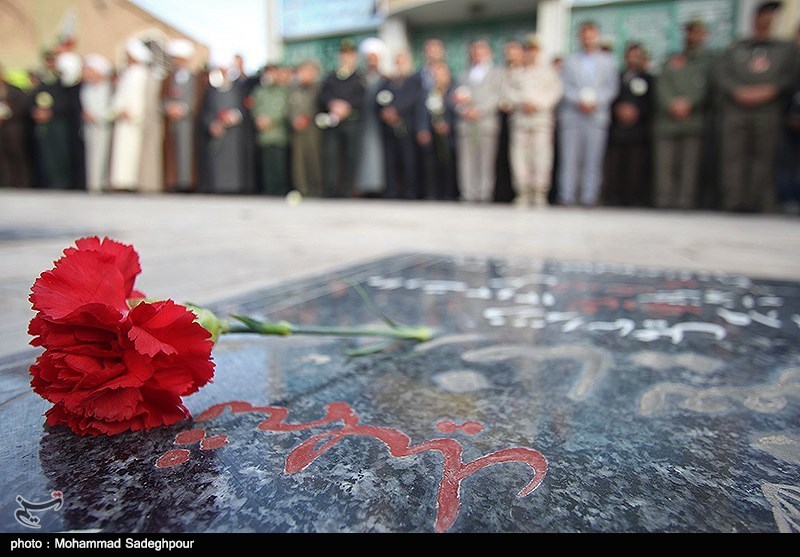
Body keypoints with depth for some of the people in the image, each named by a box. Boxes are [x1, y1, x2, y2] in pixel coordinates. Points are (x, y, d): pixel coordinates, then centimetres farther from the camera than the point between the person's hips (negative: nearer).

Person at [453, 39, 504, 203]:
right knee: (467, 162, -2)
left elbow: (496, 97, 1)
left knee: (486, 162, -6)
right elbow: (458, 98, 15)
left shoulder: (497, 73, 14)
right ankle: (469, 196, 1)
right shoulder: (465, 75, 24)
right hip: (466, 124, 3)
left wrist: (479, 110, -11)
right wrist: (463, 110, -6)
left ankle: (485, 196, -4)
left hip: (487, 123, -3)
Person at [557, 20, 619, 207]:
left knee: (593, 158, -5)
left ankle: (589, 196, -3)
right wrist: (579, 101, -10)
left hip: (597, 114, 0)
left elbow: (611, 87, 7)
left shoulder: (607, 61, 15)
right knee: (569, 157, -5)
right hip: (572, 113, 0)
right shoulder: (570, 60, 15)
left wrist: (595, 102, -9)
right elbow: (565, 85, 5)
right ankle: (567, 196, -3)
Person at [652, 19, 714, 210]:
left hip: (694, 121, -2)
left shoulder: (708, 60, 14)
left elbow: (705, 86, 1)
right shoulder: (672, 61, 20)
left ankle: (686, 204, -8)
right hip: (668, 121, 2)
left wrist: (688, 103, -12)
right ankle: (663, 204, -1)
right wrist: (672, 104, -8)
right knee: (665, 165, -4)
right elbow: (662, 85, 8)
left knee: (691, 164, -8)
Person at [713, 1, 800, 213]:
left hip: (769, 111, 0)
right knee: (733, 158, -10)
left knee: (765, 158, -5)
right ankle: (733, 205, -12)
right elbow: (720, 74, 6)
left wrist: (771, 89, -11)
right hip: (735, 111, 0)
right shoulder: (734, 49, 20)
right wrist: (738, 91, -10)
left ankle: (761, 206, -4)